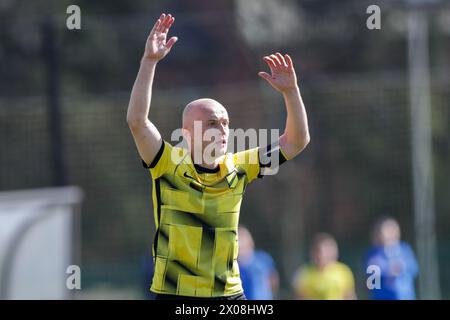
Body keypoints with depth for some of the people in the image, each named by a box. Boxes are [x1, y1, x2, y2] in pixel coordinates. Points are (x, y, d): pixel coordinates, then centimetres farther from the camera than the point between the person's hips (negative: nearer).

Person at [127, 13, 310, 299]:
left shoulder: (238, 169, 4)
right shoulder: (169, 165, -6)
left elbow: (296, 141, 5)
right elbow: (137, 120, -21)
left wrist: (290, 91, -8)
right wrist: (149, 61, -26)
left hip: (229, 294, 3)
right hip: (174, 294, -3)